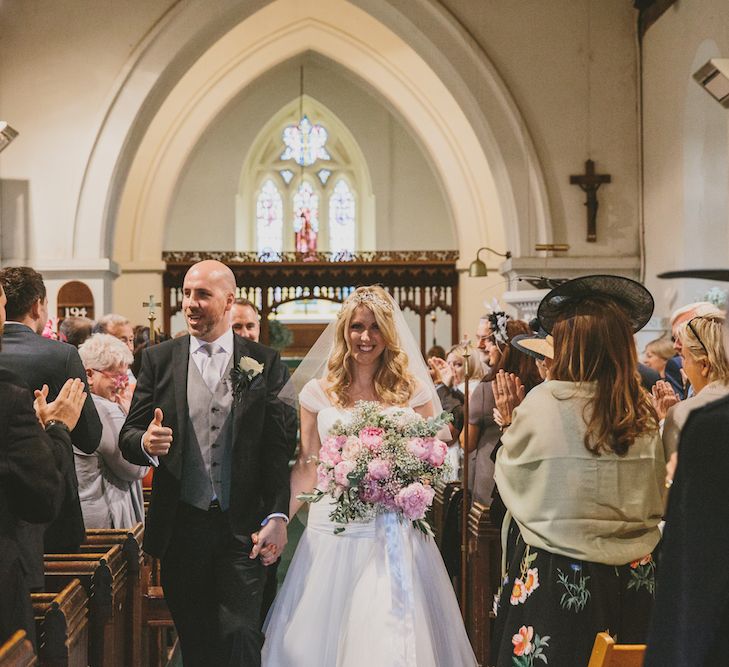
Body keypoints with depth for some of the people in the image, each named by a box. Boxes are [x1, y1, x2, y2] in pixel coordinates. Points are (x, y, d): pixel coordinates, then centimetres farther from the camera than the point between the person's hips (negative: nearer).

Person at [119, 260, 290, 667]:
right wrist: (147, 443, -20)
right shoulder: (159, 359, 5)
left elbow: (277, 446, -1)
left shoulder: (264, 362, 2)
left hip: (244, 528, -2)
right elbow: (129, 435, 4)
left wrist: (277, 516, -9)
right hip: (181, 526, 2)